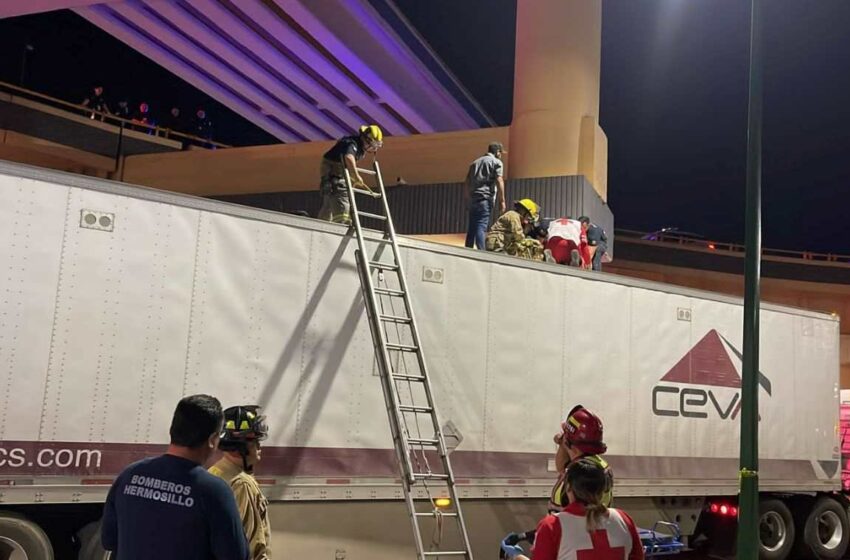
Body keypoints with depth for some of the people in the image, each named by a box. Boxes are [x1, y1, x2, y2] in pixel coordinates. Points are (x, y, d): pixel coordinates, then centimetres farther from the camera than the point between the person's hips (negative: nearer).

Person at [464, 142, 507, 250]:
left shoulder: (475, 162, 23)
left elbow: (466, 183, 21)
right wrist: (502, 201, -8)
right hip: (485, 198, -6)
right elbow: (499, 181, -7)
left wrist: (467, 200, 24)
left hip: (472, 198, 6)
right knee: (481, 227, -13)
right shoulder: (497, 162, 5)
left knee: (472, 228, 9)